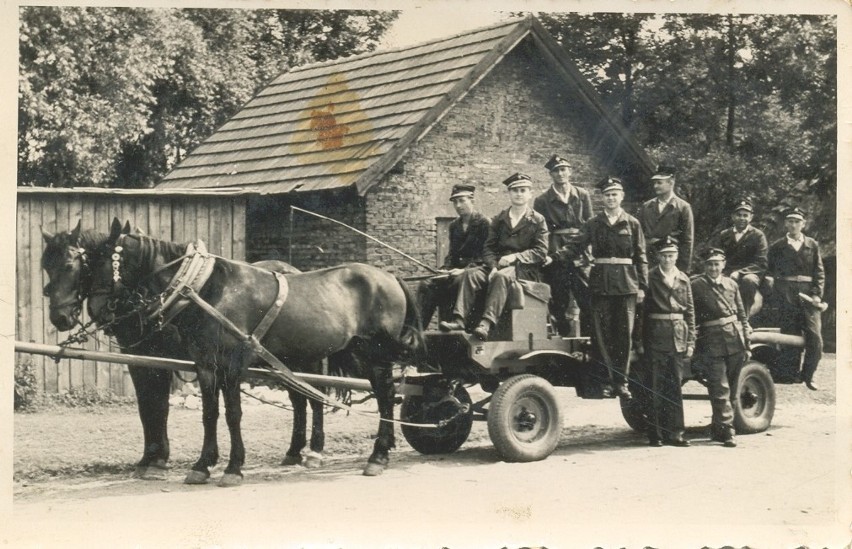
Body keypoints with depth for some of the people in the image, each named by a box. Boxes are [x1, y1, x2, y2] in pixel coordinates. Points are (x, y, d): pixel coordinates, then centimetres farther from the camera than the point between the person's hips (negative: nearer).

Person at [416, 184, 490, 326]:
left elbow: (485, 255, -9)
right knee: (425, 285, -15)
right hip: (456, 269, 6)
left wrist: (464, 270, -20)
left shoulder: (484, 223, -3)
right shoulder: (454, 225, 19)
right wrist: (444, 269, -2)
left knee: (457, 282, -38)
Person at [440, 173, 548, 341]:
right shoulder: (499, 219, 18)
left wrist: (515, 257, -16)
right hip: (499, 265, 4)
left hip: (524, 269, -4)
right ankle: (459, 320, -35)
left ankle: (487, 323, -49)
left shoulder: (537, 220, 6)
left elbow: (541, 252, -3)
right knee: (470, 274, -23)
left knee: (501, 277, -37)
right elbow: (489, 248, 11)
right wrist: (493, 266, -10)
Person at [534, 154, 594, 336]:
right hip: (555, 258, -1)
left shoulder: (583, 196, 11)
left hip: (580, 258, 1)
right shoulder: (542, 200, 6)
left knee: (589, 303, -7)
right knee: (559, 306, 0)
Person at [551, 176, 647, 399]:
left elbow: (640, 257, 8)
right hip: (600, 282, 0)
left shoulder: (632, 224, 8)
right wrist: (554, 257, -17)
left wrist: (642, 286, 3)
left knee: (624, 333, 1)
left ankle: (620, 381, 8)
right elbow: (576, 246, 0)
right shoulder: (593, 224, 7)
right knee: (601, 333, -2)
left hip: (626, 283, 0)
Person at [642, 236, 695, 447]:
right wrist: (642, 341, -9)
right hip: (656, 337, -3)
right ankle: (656, 434, 4)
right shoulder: (649, 278, 0)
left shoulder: (683, 279, 10)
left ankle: (674, 433, 12)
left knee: (676, 386, 7)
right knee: (656, 387, -1)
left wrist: (690, 341, 4)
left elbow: (690, 311, 11)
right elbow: (643, 310, -2)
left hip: (678, 338, 3)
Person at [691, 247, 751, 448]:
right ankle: (726, 431, -6)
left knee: (730, 387, 11)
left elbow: (742, 314, 15)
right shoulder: (696, 286, -3)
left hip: (735, 340, 5)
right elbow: (691, 317, -4)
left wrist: (746, 341, 12)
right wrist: (695, 345, -7)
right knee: (720, 388, -7)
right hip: (712, 342, -5)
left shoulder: (731, 284, 11)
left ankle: (717, 428, 23)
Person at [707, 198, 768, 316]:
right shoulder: (723, 236, 14)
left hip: (750, 274, -1)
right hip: (728, 274, 2)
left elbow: (761, 263, -4)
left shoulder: (758, 236, 5)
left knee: (748, 280, -38)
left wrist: (739, 272, -18)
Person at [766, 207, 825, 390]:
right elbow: (770, 271, 14)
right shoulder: (777, 247, 11)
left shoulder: (812, 245, 12)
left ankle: (807, 375, 6)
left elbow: (819, 273, 9)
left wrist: (817, 295, -2)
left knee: (815, 338, -7)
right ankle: (791, 373, 9)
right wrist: (771, 280, -7)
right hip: (787, 297, -1)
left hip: (808, 296, 1)